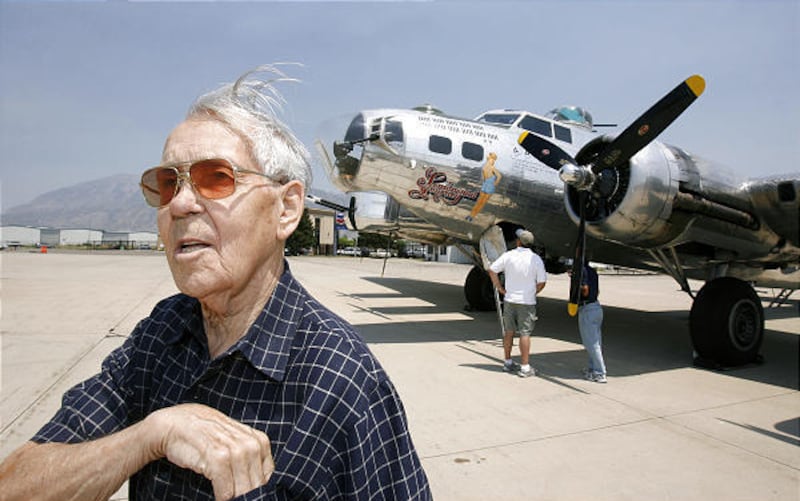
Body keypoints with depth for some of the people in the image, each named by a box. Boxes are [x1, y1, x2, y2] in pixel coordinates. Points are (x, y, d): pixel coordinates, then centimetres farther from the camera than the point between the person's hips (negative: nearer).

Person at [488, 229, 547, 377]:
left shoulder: (508, 255, -3)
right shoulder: (536, 259, -7)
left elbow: (492, 270, -1)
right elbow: (542, 282, -7)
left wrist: (500, 288, 6)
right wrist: (532, 293, 9)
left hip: (509, 300, 3)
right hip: (527, 302, -2)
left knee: (509, 331, 13)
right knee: (525, 334, 0)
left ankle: (507, 362, 23)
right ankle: (525, 368, 3)